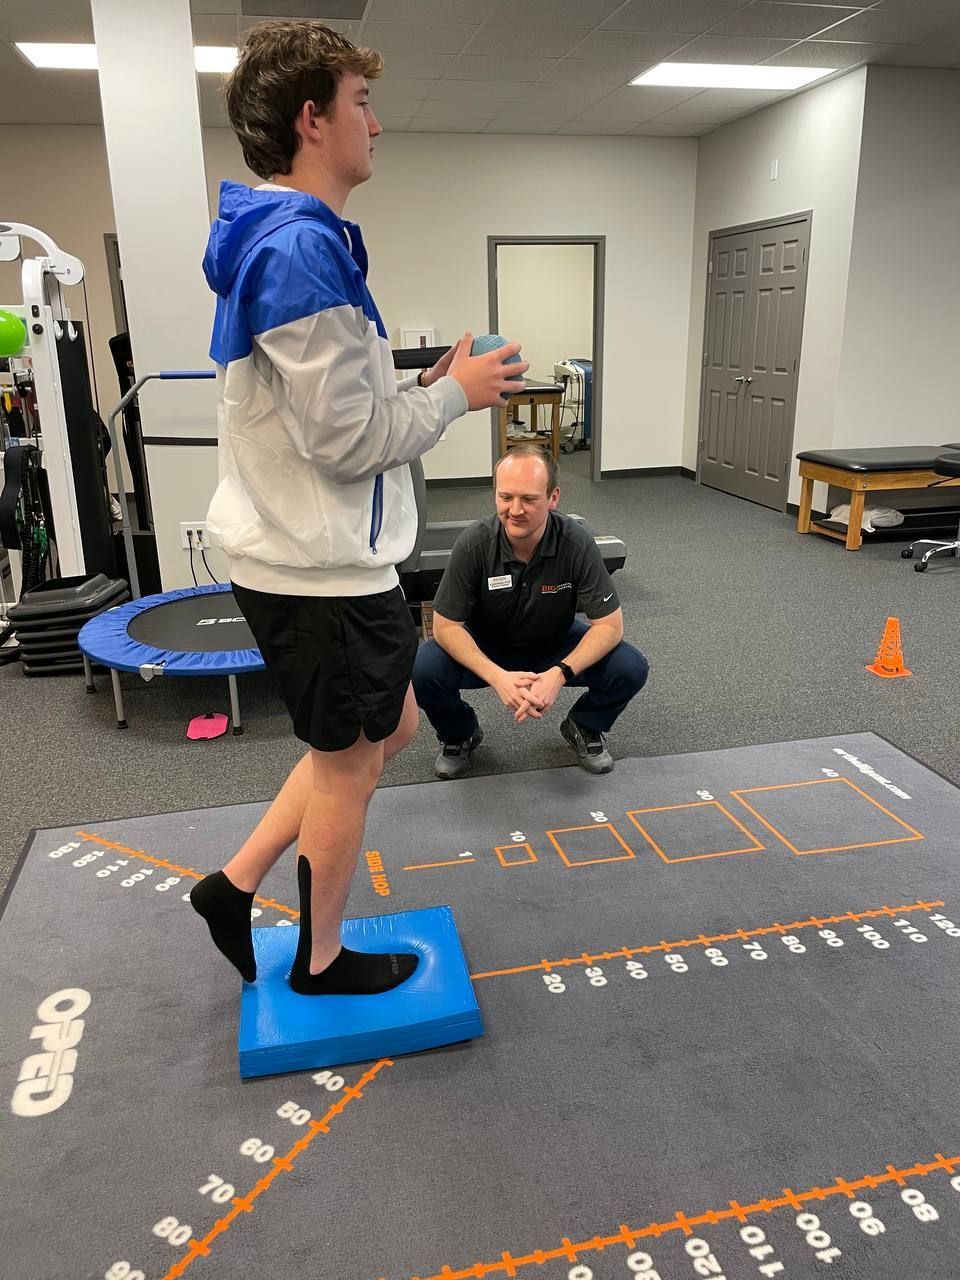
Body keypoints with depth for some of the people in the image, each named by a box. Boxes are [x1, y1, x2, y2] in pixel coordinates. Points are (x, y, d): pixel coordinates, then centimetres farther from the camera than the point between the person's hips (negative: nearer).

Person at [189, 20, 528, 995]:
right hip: (320, 569, -10)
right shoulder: (303, 248, -20)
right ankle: (322, 961, 32)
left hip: (306, 555, 10)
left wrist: (424, 385, 9)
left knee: (389, 727, 22)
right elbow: (348, 439, -22)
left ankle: (236, 886, 30)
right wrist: (455, 393, -7)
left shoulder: (272, 240, 13)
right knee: (349, 762, 8)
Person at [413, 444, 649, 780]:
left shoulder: (577, 544, -26)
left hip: (556, 644, 1)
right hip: (484, 648, 0)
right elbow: (446, 626, -20)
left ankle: (584, 727, 10)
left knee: (630, 669, -24)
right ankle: (460, 735, 5)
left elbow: (609, 624, -21)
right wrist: (497, 677, -36)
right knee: (423, 671, -29)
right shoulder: (473, 543, -26)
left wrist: (559, 674, -37)